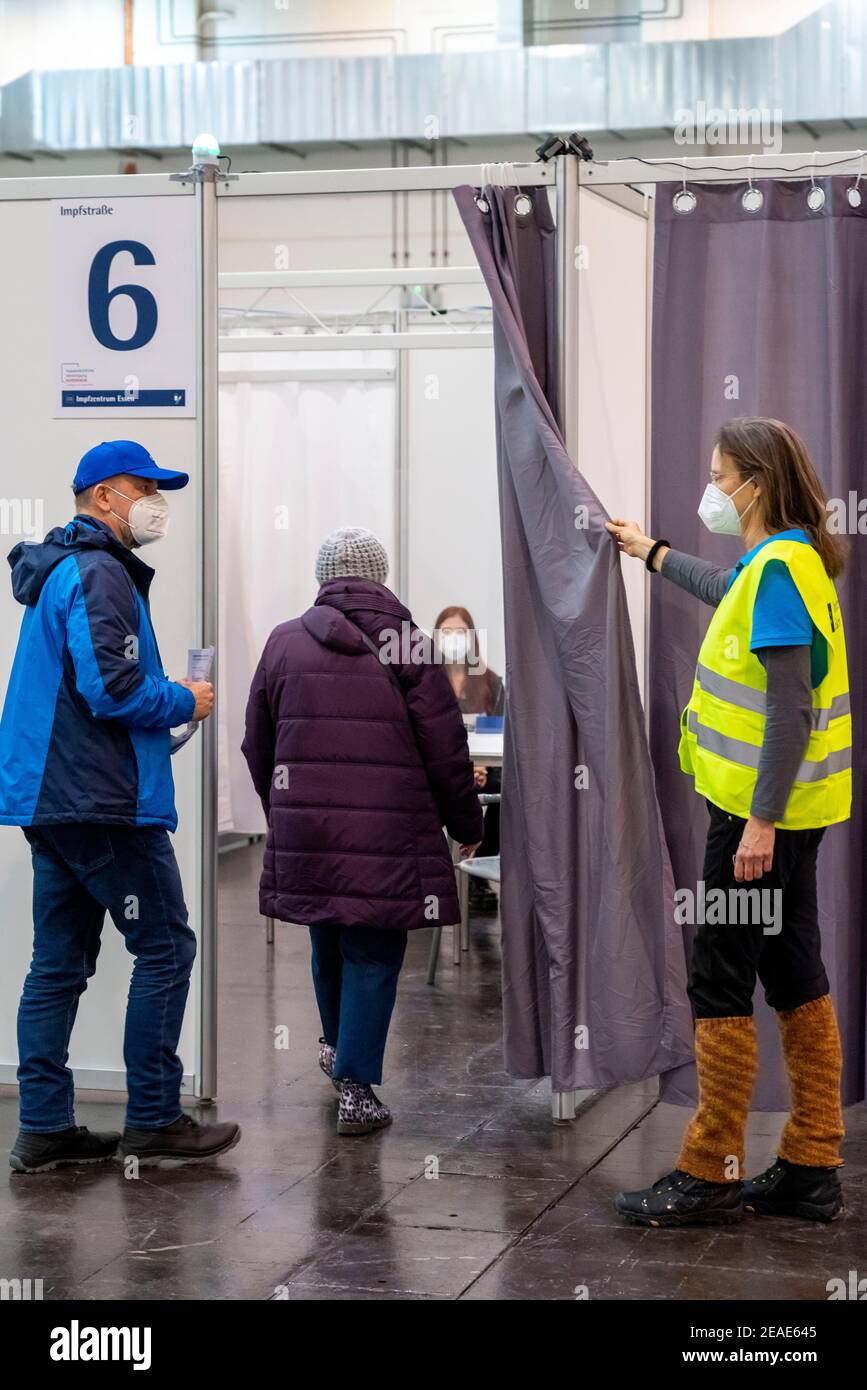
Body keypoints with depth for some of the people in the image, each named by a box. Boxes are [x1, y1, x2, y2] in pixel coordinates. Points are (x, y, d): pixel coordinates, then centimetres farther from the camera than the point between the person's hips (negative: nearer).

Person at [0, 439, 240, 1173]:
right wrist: (185, 702, -6)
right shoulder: (100, 576, -13)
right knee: (165, 947, -2)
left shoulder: (62, 572, 19)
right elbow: (112, 690, -22)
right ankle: (153, 1118, 1)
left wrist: (166, 701, 14)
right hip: (107, 803, -10)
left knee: (60, 961, 10)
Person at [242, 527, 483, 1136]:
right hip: (387, 837, -4)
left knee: (328, 944, 21)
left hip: (303, 833, 4)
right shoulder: (408, 645, -4)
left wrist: (280, 812, 29)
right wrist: (466, 824, 9)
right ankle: (357, 1086, 0)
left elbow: (258, 745, 13)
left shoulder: (284, 642, 6)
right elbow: (446, 749, -5)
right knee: (373, 955, 3)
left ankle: (338, 1046, 42)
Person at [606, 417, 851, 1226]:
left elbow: (791, 710, -23)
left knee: (721, 985, -3)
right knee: (795, 979, 12)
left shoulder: (779, 569, -18)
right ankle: (812, 1169, 18)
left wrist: (761, 821, -24)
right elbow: (725, 590, 37)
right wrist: (652, 554, 50)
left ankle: (710, 1176, 4)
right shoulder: (784, 561, 12)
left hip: (758, 811, -10)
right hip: (780, 810, 10)